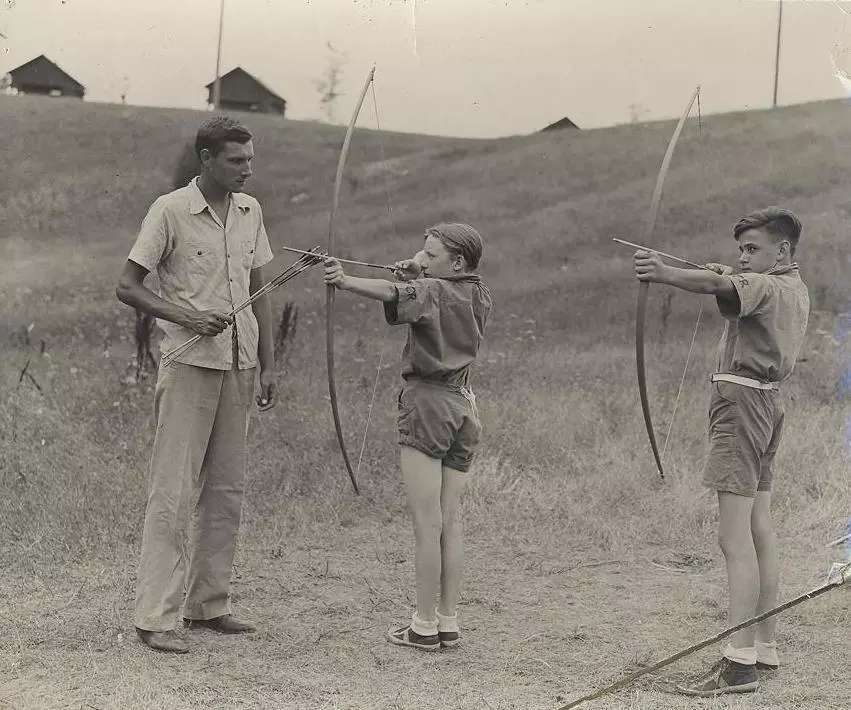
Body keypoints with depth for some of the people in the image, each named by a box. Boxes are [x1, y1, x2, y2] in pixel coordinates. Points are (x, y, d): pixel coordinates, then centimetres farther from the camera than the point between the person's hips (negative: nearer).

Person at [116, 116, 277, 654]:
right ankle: (156, 617, -1)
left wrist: (269, 365, 12)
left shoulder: (250, 212, 10)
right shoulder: (171, 211, -7)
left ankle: (209, 604, 20)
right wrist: (186, 317, -19)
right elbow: (128, 286, -5)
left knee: (227, 489, 9)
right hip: (190, 365, -6)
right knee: (174, 491, -6)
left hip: (239, 366, 6)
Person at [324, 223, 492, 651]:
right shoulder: (479, 297, 12)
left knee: (427, 523, -5)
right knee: (450, 522, 8)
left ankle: (424, 626, -2)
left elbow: (390, 293, -29)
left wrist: (343, 280, -44)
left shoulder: (431, 292, -10)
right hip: (463, 406, 7)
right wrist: (418, 275, 4)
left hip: (427, 402, -7)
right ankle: (448, 624, 10)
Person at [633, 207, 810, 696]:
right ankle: (765, 647, 20)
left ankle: (741, 662, -18)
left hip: (742, 401, -11)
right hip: (767, 403, 11)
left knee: (735, 536, -14)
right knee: (760, 530, 14)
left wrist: (665, 274, -48)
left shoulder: (766, 287, -12)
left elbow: (715, 285, -32)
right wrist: (736, 278, 13)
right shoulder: (796, 290, 19)